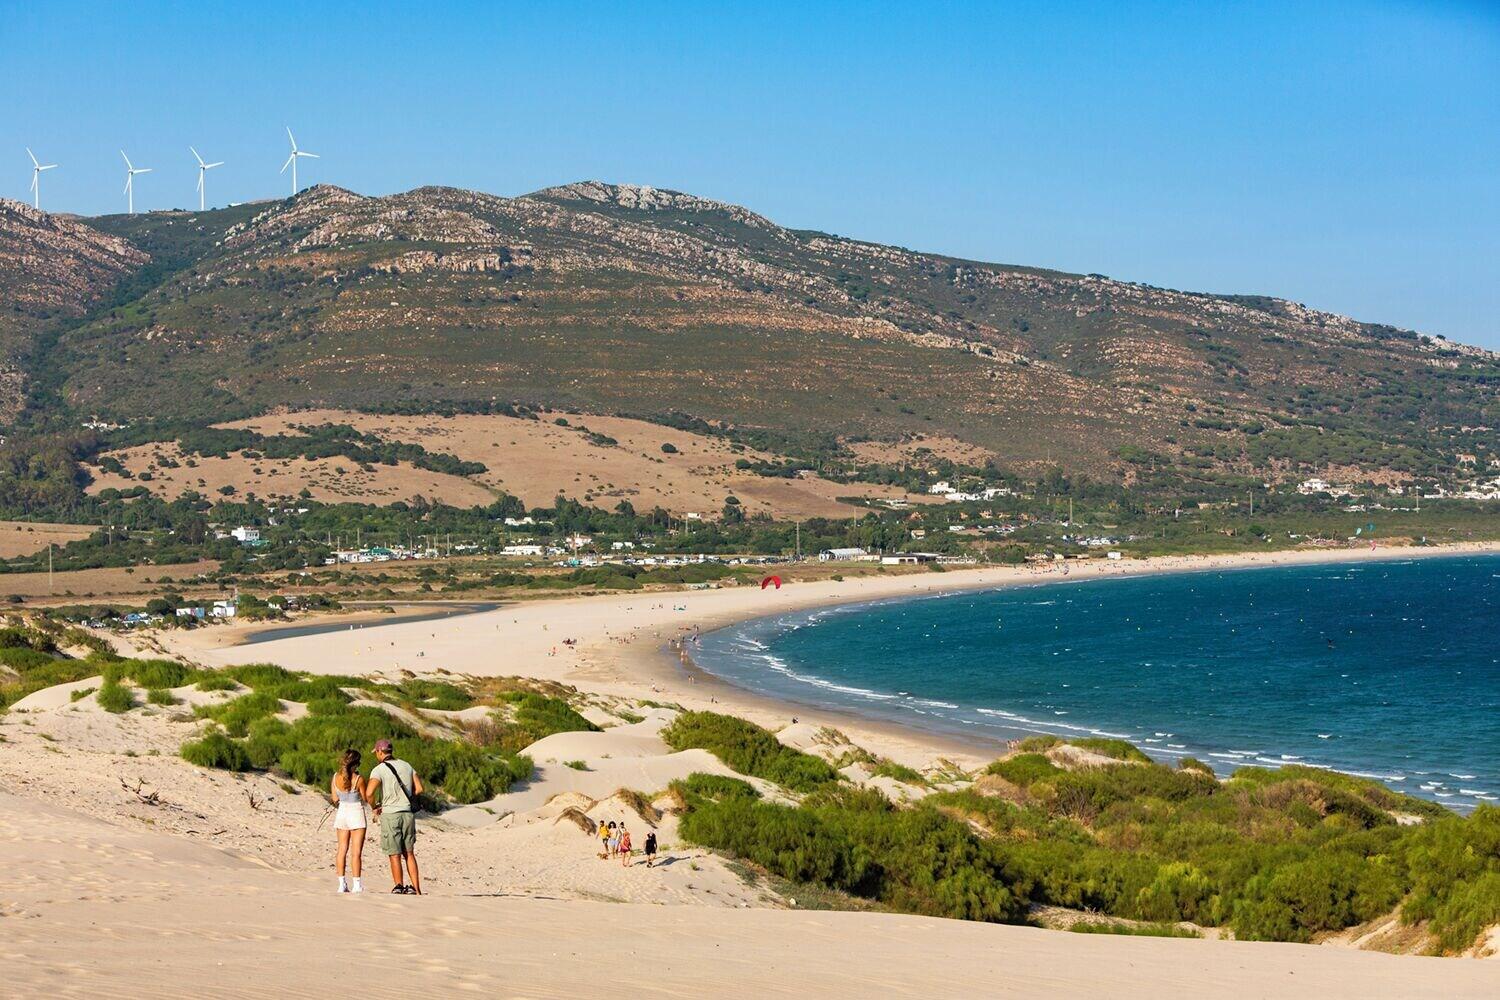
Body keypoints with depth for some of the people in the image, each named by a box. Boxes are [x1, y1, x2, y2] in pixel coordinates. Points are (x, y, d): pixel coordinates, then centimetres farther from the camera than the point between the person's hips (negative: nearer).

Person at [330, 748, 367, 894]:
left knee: (342, 849, 11)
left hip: (342, 812, 4)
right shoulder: (358, 779, -16)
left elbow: (335, 800, 5)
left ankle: (342, 883, 8)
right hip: (356, 812, -4)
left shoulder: (335, 778, -2)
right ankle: (356, 884, -3)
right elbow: (365, 798, -6)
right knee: (356, 851, -1)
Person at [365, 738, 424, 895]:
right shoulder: (406, 766, 9)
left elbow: (369, 793, -21)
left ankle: (399, 888, 4)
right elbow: (419, 789, 7)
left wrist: (374, 807, -3)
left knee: (394, 854, 2)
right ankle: (416, 889, 7)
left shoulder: (379, 769, -8)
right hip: (408, 813, 5)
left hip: (390, 814, -5)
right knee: (409, 853, 11)